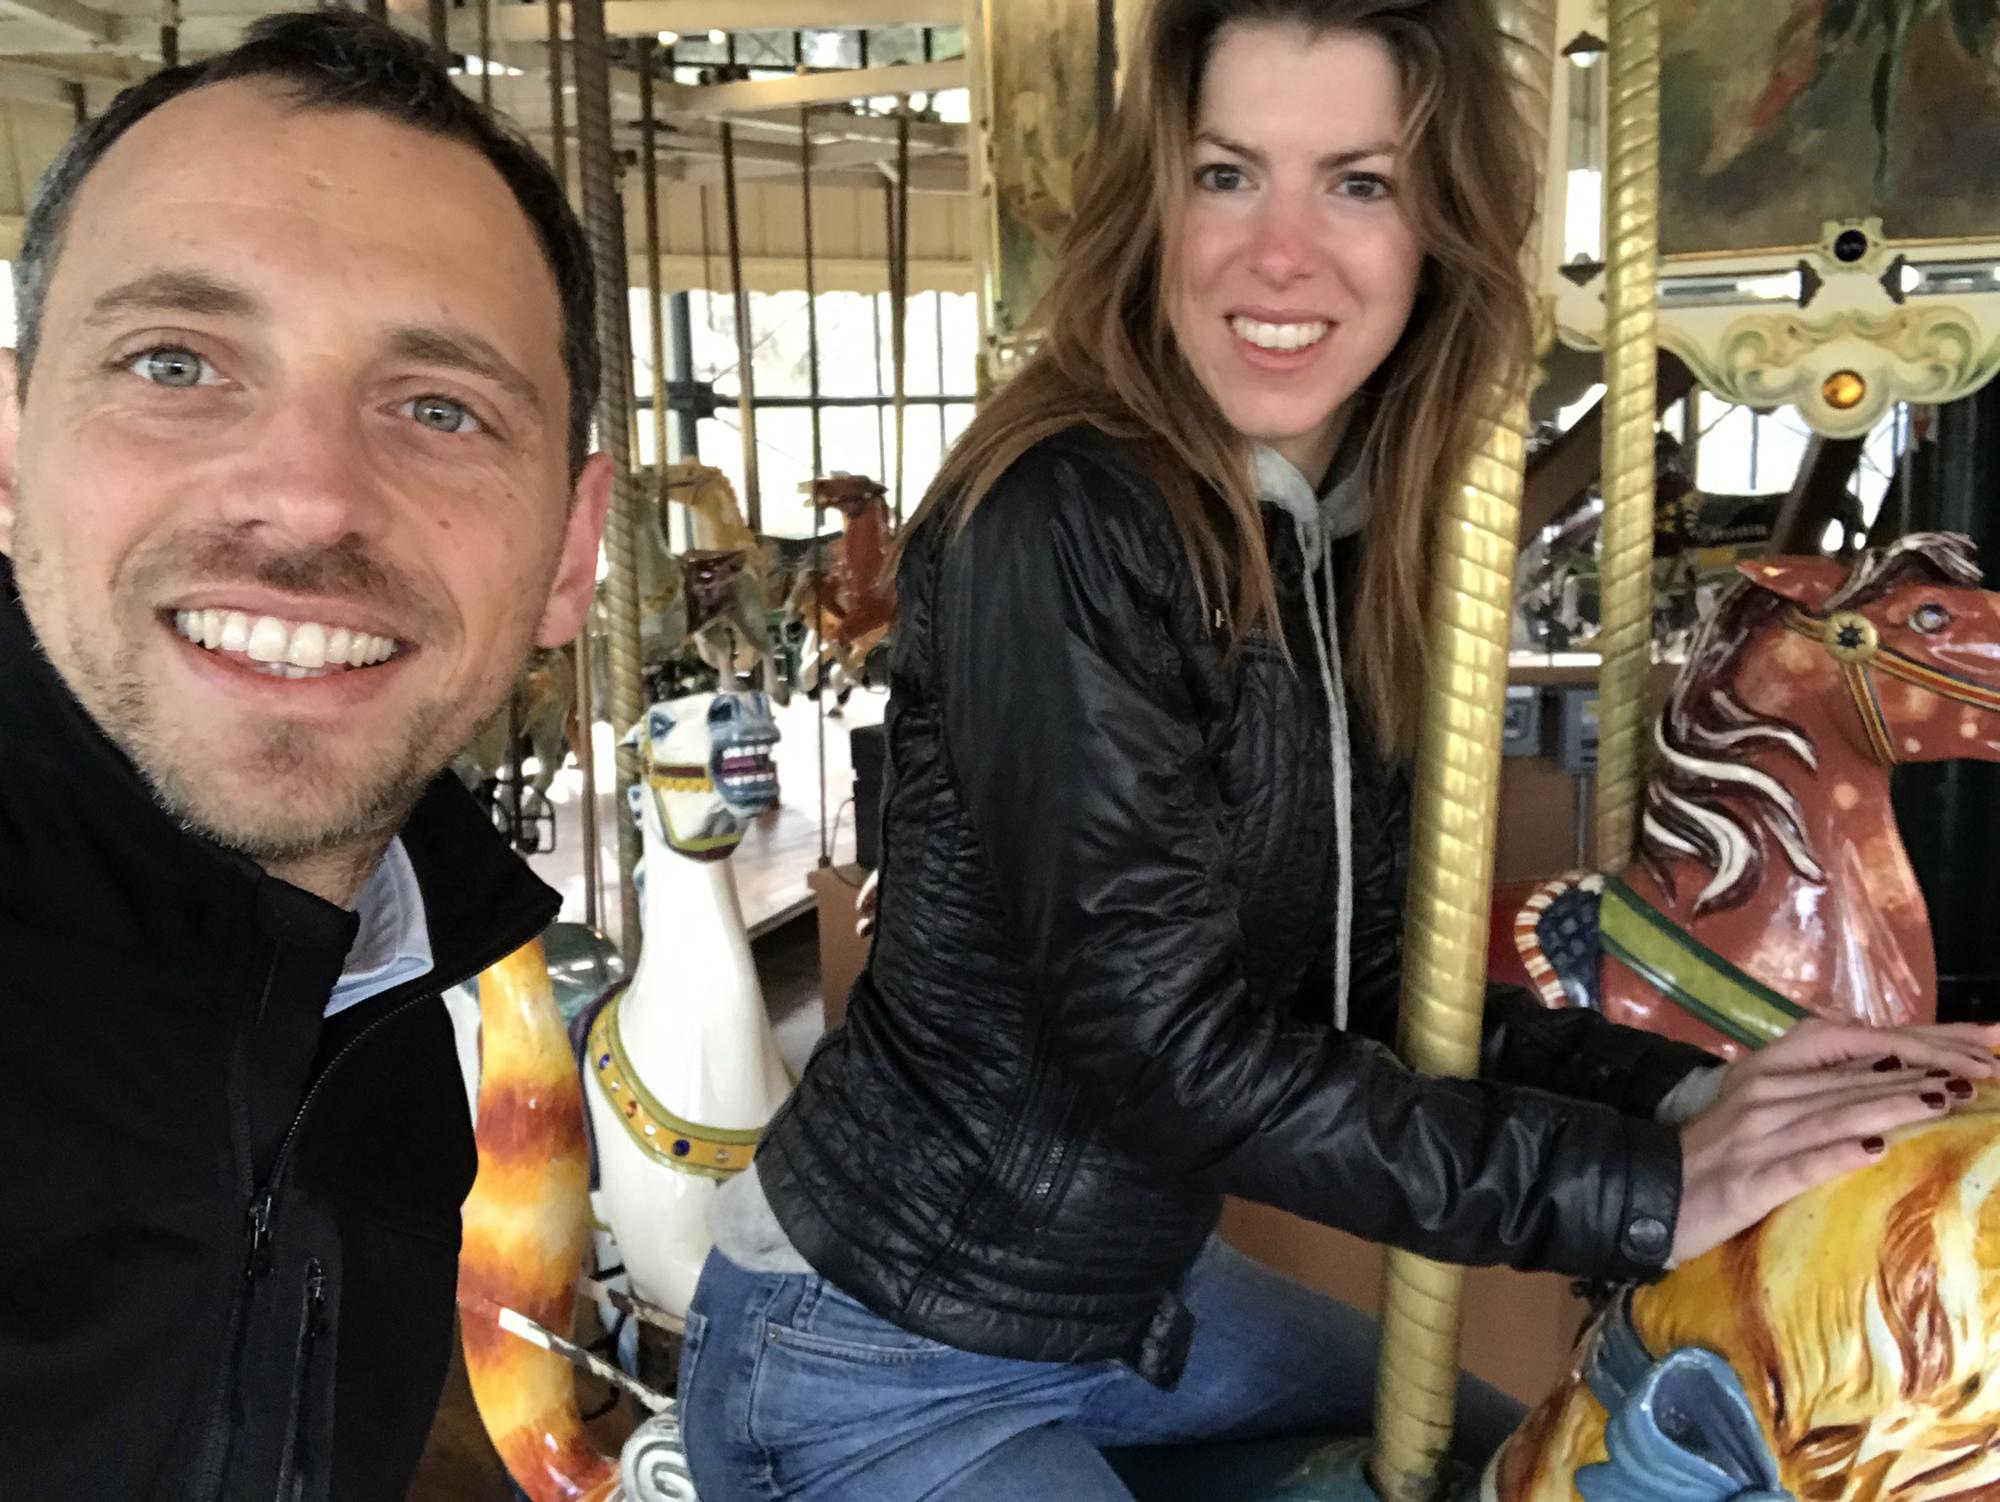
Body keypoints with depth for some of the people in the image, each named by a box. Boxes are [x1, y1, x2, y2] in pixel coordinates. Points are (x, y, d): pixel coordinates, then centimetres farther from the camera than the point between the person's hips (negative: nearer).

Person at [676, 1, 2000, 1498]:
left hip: (1139, 1297, 8)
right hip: (883, 1370, -7)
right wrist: (1644, 1189, -23)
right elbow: (1164, 1043, -28)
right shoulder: (1056, 524, -25)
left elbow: (1372, 986, 0)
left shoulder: (1360, 556, -1)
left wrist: (1700, 1095, -12)